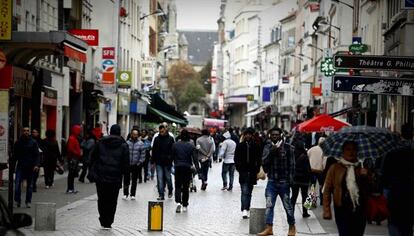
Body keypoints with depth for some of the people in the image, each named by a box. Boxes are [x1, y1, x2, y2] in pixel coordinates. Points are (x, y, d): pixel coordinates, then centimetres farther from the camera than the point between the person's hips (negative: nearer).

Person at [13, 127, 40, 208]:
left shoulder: (33, 142, 2)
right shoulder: (18, 142, 6)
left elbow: (37, 154, 0)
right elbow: (15, 154, 10)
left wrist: (36, 164, -12)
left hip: (30, 167, 0)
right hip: (20, 166, 0)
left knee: (29, 185, 6)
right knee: (17, 183, -11)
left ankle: (28, 202, 13)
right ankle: (17, 200, -4)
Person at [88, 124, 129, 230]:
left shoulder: (100, 143, 6)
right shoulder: (123, 146, 0)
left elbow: (92, 158, 7)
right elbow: (126, 164, -1)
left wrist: (91, 173, 13)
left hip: (100, 177, 1)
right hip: (115, 178, -1)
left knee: (102, 200, 11)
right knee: (112, 201, 6)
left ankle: (103, 221, 7)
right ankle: (108, 223, 6)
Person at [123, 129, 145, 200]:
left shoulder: (141, 144, -1)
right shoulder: (127, 143, 1)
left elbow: (143, 154, -1)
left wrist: (140, 162, -8)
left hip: (136, 165, 0)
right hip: (127, 165, 0)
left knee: (134, 181, 8)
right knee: (126, 180, 0)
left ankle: (133, 194, 16)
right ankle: (125, 194, 9)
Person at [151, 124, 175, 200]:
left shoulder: (170, 139, -1)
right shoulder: (156, 139, 4)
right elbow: (154, 151, 7)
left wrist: (171, 160, -8)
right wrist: (152, 161, 4)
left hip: (167, 162, -1)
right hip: (159, 162, 1)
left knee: (168, 178, 8)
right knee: (160, 178, -2)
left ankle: (170, 191, 32)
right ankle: (161, 195, 0)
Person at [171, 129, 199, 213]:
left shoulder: (175, 145, -2)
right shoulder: (191, 146, -5)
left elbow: (172, 156, 3)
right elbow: (194, 158, -8)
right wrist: (197, 168, -5)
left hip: (178, 168, 0)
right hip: (187, 168, 0)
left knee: (178, 186, 3)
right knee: (186, 187, 10)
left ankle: (178, 202, -21)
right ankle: (184, 205, 15)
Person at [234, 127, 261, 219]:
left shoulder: (255, 146, 3)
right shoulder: (240, 146, 3)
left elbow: (258, 159, 6)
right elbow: (236, 158, 6)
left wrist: (257, 170, -2)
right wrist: (239, 168, -4)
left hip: (252, 172, 2)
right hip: (243, 172, -2)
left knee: (249, 192, 10)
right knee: (244, 191, -12)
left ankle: (246, 209, 18)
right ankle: (245, 210, -20)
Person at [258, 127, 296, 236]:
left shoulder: (287, 147, -3)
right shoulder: (267, 147, 6)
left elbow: (291, 164, -3)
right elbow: (264, 161, -4)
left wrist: (290, 179, -8)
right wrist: (271, 152, -18)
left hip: (284, 182, -3)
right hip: (271, 181, 3)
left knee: (288, 206, 6)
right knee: (269, 205, -2)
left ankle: (292, 227, 21)